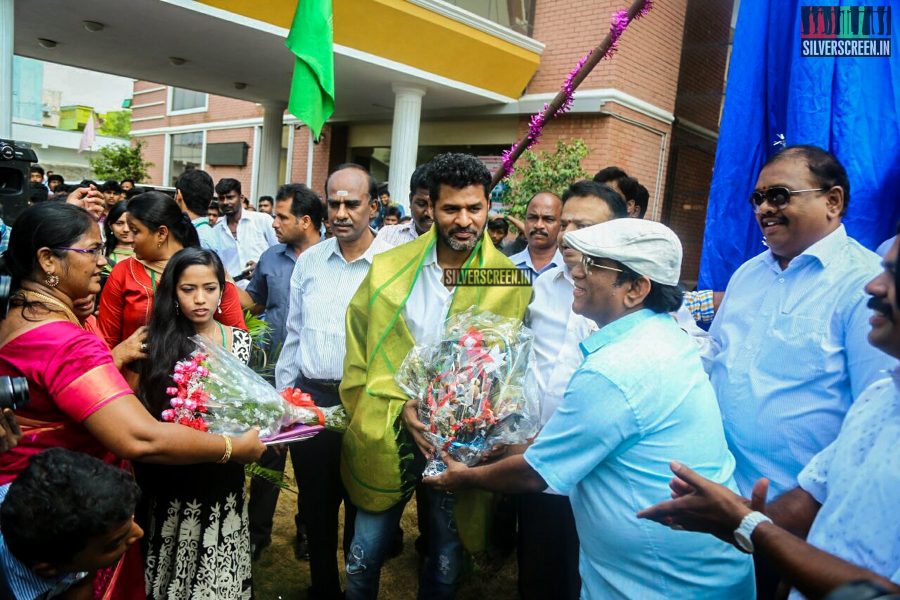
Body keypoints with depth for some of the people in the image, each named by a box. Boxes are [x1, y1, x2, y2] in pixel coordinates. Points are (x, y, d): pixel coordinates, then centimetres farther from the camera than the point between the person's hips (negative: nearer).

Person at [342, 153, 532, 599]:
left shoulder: (511, 284, -7)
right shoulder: (389, 268, -2)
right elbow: (358, 349, 7)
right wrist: (363, 415, 3)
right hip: (386, 438, 1)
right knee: (364, 558, 16)